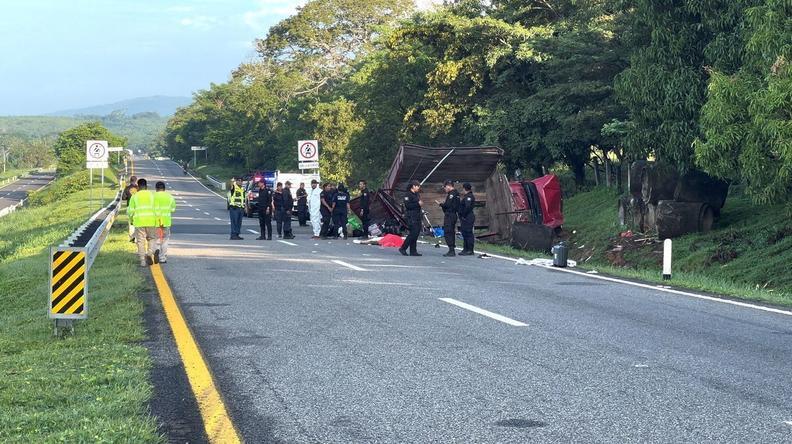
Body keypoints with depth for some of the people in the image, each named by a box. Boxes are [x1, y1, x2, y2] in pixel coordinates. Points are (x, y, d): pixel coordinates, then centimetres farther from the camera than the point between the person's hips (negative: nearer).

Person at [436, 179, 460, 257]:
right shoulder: (456, 193, 17)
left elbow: (448, 205, -20)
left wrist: (440, 204, -6)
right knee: (451, 232, 15)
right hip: (453, 215, 10)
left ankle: (451, 250, -13)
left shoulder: (452, 194, -14)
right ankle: (452, 250, 19)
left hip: (449, 215, -10)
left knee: (448, 233, -10)